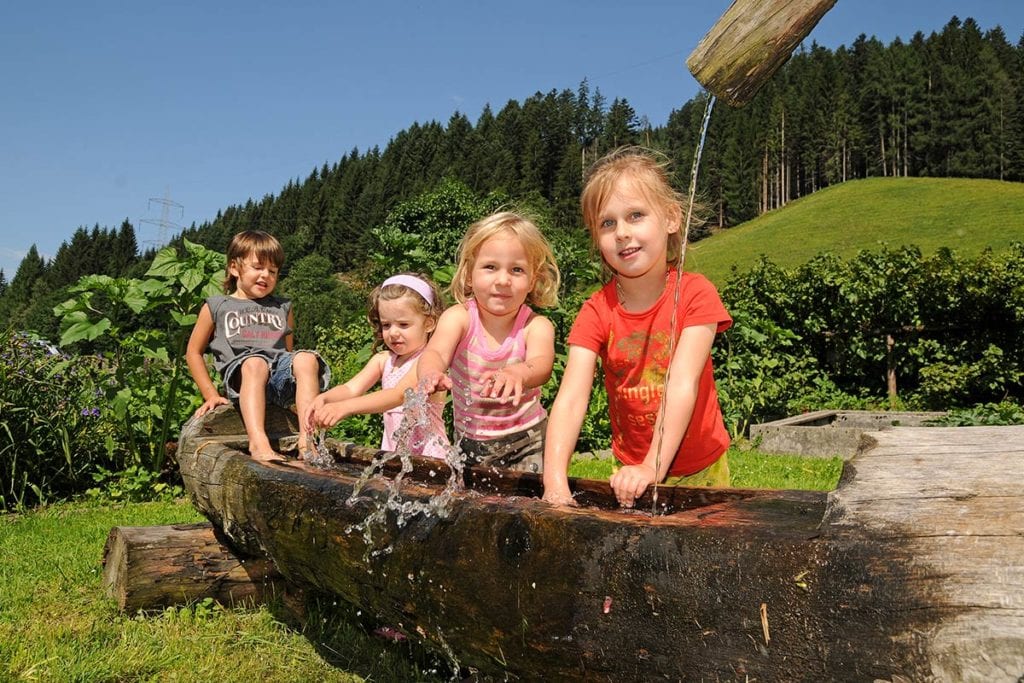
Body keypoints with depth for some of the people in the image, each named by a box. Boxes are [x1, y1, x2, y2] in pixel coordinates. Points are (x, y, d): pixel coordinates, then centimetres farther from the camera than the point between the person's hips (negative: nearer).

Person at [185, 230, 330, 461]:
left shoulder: (283, 309, 30)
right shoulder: (216, 307, 20)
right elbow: (193, 352, 19)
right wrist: (211, 395, 8)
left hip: (280, 377, 3)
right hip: (240, 374, -3)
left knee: (306, 358, -30)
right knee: (255, 363, -38)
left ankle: (308, 438, -41)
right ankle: (257, 441, -55)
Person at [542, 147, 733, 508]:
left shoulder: (695, 294, -15)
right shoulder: (596, 311, -11)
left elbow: (683, 384, -26)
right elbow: (571, 398, -23)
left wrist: (652, 468, -37)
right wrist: (555, 483, -37)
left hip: (700, 470, -1)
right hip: (631, 470, 1)